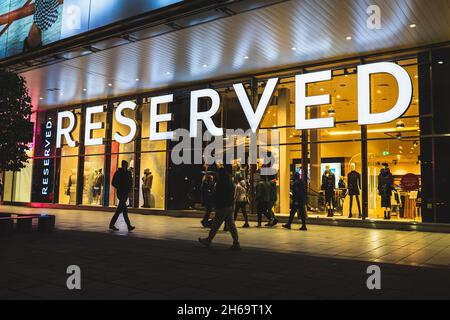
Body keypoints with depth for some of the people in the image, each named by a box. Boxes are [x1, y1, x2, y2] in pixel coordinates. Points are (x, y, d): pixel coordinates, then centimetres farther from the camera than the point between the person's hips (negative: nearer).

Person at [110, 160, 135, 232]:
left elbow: (131, 182, 18)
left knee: (120, 209, 9)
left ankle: (112, 224, 19)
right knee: (124, 210, -12)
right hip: (121, 193, -6)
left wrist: (130, 188, 1)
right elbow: (114, 183, -2)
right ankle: (129, 226, -13)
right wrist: (120, 188, -12)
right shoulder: (118, 173, -4)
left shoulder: (128, 173, 10)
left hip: (126, 193, 6)